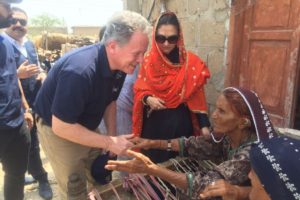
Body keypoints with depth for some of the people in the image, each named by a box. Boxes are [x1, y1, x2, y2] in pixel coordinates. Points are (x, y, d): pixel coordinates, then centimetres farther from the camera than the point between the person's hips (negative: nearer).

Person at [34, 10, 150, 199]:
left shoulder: (119, 64, -12)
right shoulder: (79, 71, -37)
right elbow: (61, 127, -31)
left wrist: (113, 137, -1)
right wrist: (109, 142, -28)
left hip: (87, 127, 6)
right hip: (58, 130, -6)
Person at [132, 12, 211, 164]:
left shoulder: (191, 62, -5)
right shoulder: (148, 61, -2)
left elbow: (197, 97, -3)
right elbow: (139, 90, 5)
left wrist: (204, 126, -8)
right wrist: (147, 99, -17)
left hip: (180, 124, 0)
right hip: (154, 124, 1)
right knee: (152, 163, 9)